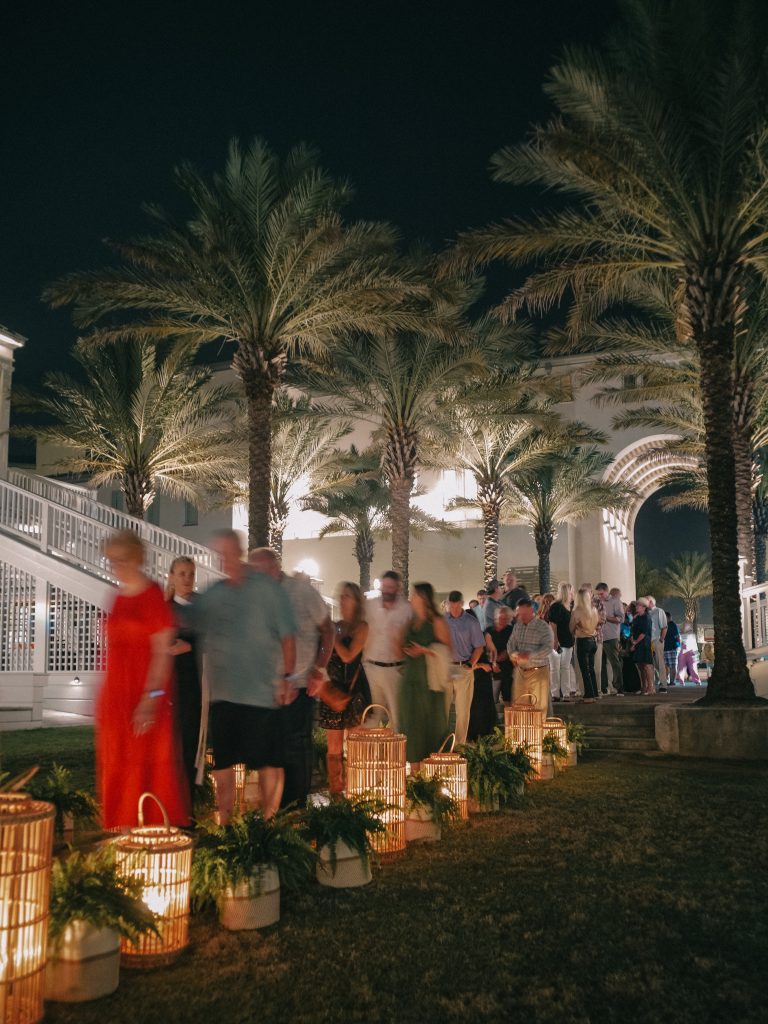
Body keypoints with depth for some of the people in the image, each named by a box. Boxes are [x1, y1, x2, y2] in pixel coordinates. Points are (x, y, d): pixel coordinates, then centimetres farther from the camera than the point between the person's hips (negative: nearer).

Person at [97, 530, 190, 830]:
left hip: (146, 695, -7)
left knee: (149, 765, 0)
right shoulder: (119, 597, 10)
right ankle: (124, 829, 23)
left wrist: (151, 698, -20)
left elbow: (162, 653, -14)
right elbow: (114, 648, 13)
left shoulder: (153, 597, -11)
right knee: (118, 766, 12)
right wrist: (105, 697, 14)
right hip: (116, 693, 7)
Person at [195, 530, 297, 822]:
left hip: (261, 692, -4)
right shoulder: (211, 595, 7)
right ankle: (224, 823, 24)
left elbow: (287, 636, -3)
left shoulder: (267, 588, -3)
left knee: (268, 763, 4)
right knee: (222, 762, 11)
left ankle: (268, 821, 18)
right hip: (222, 693, 4)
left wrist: (287, 677, -8)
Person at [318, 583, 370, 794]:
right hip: (333, 689, 5)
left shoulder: (361, 627, -4)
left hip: (353, 689, -5)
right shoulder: (336, 626, 12)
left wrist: (333, 636, -9)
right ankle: (335, 790, 14)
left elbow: (348, 656, -16)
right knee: (334, 747, 7)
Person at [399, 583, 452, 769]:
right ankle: (415, 767, 9)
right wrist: (406, 651, 3)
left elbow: (447, 649, -7)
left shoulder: (436, 622, -3)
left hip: (430, 678, -6)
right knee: (411, 720, 3)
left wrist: (425, 651, -15)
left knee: (431, 720, -1)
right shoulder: (411, 622, 15)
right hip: (411, 678, 6)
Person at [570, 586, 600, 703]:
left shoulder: (576, 611, -15)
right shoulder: (594, 610, 1)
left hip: (582, 641, -6)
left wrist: (574, 634, 12)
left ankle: (589, 695, -3)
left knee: (585, 669, -2)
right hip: (592, 640, 6)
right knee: (591, 668, 15)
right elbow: (598, 624, 12)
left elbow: (572, 628, -7)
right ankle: (594, 693, 19)